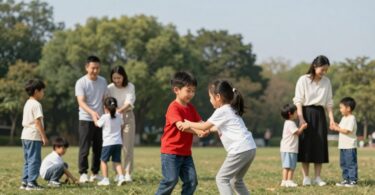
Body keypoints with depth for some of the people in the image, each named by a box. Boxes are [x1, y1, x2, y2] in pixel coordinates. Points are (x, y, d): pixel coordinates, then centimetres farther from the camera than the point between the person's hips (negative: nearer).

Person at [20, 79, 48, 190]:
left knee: (28, 160, 14)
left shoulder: (27, 104, 18)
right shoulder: (36, 104, -12)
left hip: (25, 135, 10)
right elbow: (38, 122, -17)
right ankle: (31, 183, -9)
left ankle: (25, 182, 15)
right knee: (34, 160, -7)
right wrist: (44, 136, -15)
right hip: (34, 136, -10)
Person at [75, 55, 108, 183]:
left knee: (98, 148, 7)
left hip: (99, 119, 5)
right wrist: (92, 112, -36)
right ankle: (83, 173, 2)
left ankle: (95, 173, 15)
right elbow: (81, 102, -20)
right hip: (86, 119, -5)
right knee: (84, 148, -4)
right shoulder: (81, 83, -10)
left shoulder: (103, 81, 7)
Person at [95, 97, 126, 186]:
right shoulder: (119, 116, 5)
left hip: (108, 143, -5)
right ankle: (121, 177, -7)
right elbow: (121, 125, 20)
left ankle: (105, 179, 3)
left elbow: (97, 124, 6)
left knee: (103, 160, 7)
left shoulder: (104, 117, -9)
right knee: (117, 161, 10)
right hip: (118, 142, 5)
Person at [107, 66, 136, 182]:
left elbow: (129, 102, -21)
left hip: (127, 116, -1)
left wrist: (119, 110, -38)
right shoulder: (110, 88, -6)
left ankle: (128, 173, 0)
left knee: (128, 146, -3)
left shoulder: (130, 87, -9)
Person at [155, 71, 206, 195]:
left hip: (186, 152, 8)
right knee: (171, 180, -14)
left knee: (191, 180, 0)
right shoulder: (174, 107, -14)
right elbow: (180, 125, -28)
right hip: (171, 151, -8)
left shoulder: (191, 108, 11)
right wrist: (197, 131, -37)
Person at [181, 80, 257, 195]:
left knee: (222, 178, -2)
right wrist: (209, 129, 32)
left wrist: (189, 124, 15)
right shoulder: (231, 110, 22)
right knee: (236, 180, 19)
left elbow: (205, 126, 3)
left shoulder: (221, 112, -5)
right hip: (250, 148, 9)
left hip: (240, 150, -9)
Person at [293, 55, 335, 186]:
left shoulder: (326, 82, 6)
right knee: (306, 144, -3)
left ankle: (317, 177, 7)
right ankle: (306, 177, 3)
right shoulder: (303, 80, -7)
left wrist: (331, 118, 0)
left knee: (320, 145, 1)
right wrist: (301, 118, -17)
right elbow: (298, 101, -9)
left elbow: (329, 102, 9)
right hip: (306, 112, -4)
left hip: (319, 114, 4)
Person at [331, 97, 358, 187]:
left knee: (351, 163, -7)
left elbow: (347, 131, -22)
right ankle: (346, 179, 18)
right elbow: (341, 128, 20)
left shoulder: (351, 119, -14)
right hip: (343, 146, 10)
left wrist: (337, 129, -13)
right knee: (343, 164, 13)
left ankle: (353, 180, -5)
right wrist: (336, 127, 0)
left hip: (350, 146, -10)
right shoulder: (344, 118, 16)